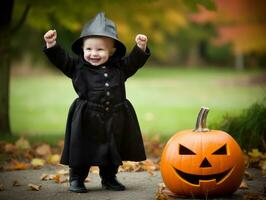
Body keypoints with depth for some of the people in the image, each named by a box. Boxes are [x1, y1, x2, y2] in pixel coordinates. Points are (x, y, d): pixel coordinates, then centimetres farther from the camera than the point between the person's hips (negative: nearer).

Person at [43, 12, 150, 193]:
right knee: (82, 150, 2)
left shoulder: (120, 67, 5)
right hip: (86, 119, -2)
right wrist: (52, 45, -21)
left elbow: (134, 61, 10)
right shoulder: (78, 66, -1)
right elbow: (62, 59, -7)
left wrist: (141, 48, -6)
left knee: (113, 151, 13)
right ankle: (76, 179, 16)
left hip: (115, 120, 2)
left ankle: (109, 179, 30)